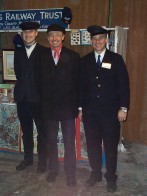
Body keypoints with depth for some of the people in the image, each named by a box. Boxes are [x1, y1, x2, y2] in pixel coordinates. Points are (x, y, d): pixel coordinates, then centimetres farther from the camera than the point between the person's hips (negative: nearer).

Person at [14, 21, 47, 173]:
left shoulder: (44, 51, -5)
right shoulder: (18, 50, 10)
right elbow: (18, 71, 14)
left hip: (38, 98, -4)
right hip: (22, 97, 5)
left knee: (41, 132, 5)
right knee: (26, 131, 15)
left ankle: (42, 160, 19)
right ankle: (28, 158, 30)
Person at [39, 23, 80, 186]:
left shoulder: (73, 57, 0)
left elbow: (78, 82, -1)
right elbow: (40, 82, 0)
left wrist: (77, 105, -5)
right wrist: (41, 104, -5)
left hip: (67, 106, -1)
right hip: (48, 106, 2)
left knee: (69, 142, 7)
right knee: (51, 140, 15)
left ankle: (70, 173, 23)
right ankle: (53, 169, 32)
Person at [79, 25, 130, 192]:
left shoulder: (116, 59, 0)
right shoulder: (85, 60, 7)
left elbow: (124, 85, -2)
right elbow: (81, 85, 8)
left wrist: (123, 108, -7)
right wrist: (80, 108, 6)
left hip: (110, 111, -2)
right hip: (90, 111, 2)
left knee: (111, 146, 7)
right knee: (92, 145, 11)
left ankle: (111, 177, 25)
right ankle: (95, 174, 30)